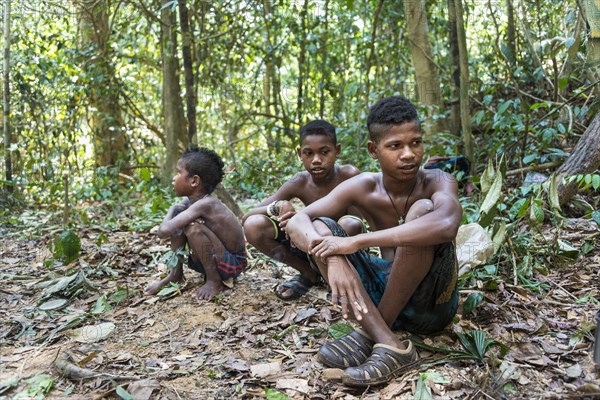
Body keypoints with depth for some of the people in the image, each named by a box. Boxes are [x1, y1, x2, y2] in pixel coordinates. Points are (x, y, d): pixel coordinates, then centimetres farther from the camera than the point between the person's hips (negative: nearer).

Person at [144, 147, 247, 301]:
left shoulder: (205, 204, -29)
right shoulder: (190, 201, -1)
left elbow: (164, 231, -37)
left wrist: (172, 210, -16)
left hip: (233, 263, -8)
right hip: (210, 261, 8)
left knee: (193, 226, -30)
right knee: (176, 222, 0)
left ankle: (214, 281, -13)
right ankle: (176, 274, 8)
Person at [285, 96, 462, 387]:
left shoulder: (437, 182, -16)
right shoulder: (362, 188, -8)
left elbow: (446, 225, -41)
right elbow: (296, 222, -17)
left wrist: (357, 241, -39)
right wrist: (333, 259, -38)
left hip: (431, 302, -3)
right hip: (385, 292, 4)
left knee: (422, 209, -28)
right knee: (318, 228, -15)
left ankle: (369, 335, -20)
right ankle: (389, 344, -26)